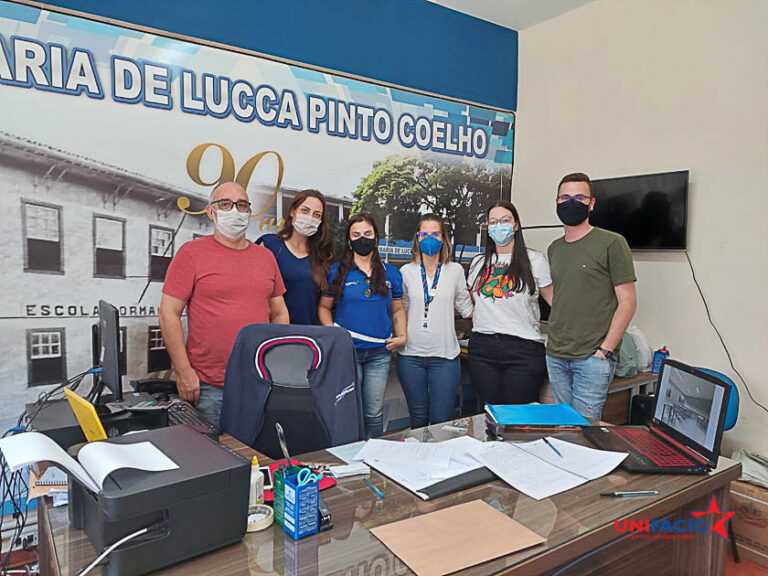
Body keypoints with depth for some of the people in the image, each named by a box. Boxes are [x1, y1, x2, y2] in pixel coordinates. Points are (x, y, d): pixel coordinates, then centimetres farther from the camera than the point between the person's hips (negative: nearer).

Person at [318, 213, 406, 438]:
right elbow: (323, 306, 5)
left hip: (379, 353, 2)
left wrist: (401, 336, 1)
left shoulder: (391, 273, 8)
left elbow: (397, 309, 15)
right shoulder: (337, 271, 1)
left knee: (374, 413, 10)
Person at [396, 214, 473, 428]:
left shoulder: (455, 270, 3)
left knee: (442, 421, 0)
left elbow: (467, 309, 9)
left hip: (444, 356, -1)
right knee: (418, 419, 12)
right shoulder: (406, 272, 5)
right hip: (411, 355, 1)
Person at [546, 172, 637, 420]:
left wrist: (605, 350, -12)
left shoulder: (611, 243, -5)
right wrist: (554, 340, 10)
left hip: (593, 357, -6)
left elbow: (627, 302, -7)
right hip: (555, 356, 6)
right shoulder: (554, 249, 13)